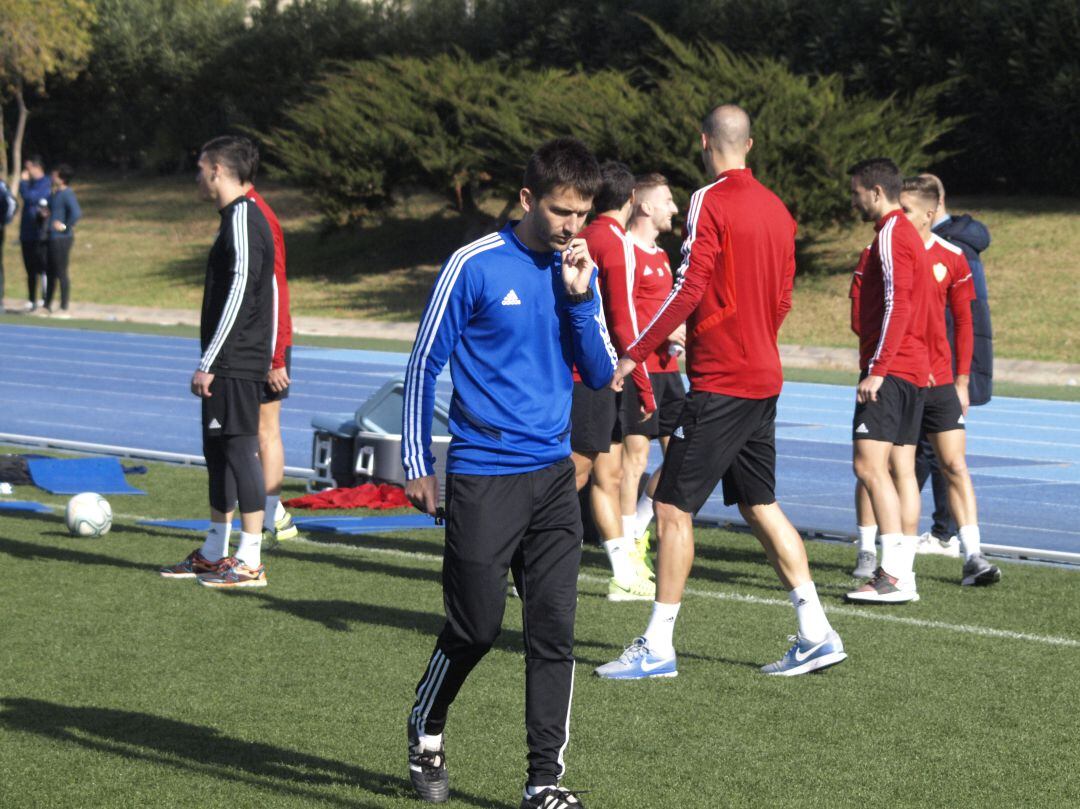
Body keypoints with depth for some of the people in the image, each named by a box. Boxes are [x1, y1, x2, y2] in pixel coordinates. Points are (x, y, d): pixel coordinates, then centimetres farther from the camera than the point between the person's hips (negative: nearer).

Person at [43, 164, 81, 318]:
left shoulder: (67, 194, -17)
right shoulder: (56, 193, 12)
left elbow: (76, 213, -29)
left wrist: (65, 226, -19)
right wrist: (46, 213, 8)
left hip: (62, 238, -10)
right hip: (53, 237, 10)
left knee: (61, 273, -3)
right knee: (51, 272, 16)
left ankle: (64, 309, 3)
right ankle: (47, 306, 25)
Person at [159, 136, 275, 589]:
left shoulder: (243, 219, -15)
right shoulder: (237, 217, 16)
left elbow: (239, 293, -21)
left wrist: (208, 362, -21)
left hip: (236, 363, -10)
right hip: (231, 363, 10)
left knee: (240, 450, -8)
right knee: (217, 450, 15)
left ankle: (249, 563, -5)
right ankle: (213, 555, 23)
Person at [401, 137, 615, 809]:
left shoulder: (581, 272, 6)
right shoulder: (475, 266, -8)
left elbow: (600, 375, 6)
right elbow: (424, 364, -1)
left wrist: (580, 299, -8)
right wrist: (416, 464, -2)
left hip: (554, 474, 4)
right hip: (482, 476, -4)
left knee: (554, 628, 0)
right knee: (478, 627, 3)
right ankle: (426, 729, 30)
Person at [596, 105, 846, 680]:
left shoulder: (710, 202, -12)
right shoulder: (775, 208, 12)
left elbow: (688, 289, -18)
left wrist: (635, 354, -14)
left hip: (719, 384, -8)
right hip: (763, 379, 8)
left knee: (673, 507, -3)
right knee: (761, 507, 14)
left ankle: (657, 648, -2)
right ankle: (815, 634, 12)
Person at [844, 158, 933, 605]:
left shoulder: (891, 235, -11)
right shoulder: (908, 234, 20)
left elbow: (896, 305, -20)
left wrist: (876, 369, -22)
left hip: (890, 369, -10)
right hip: (914, 368, 10)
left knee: (869, 464, -13)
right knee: (901, 469, 8)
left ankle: (893, 574, -17)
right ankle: (903, 573, 8)